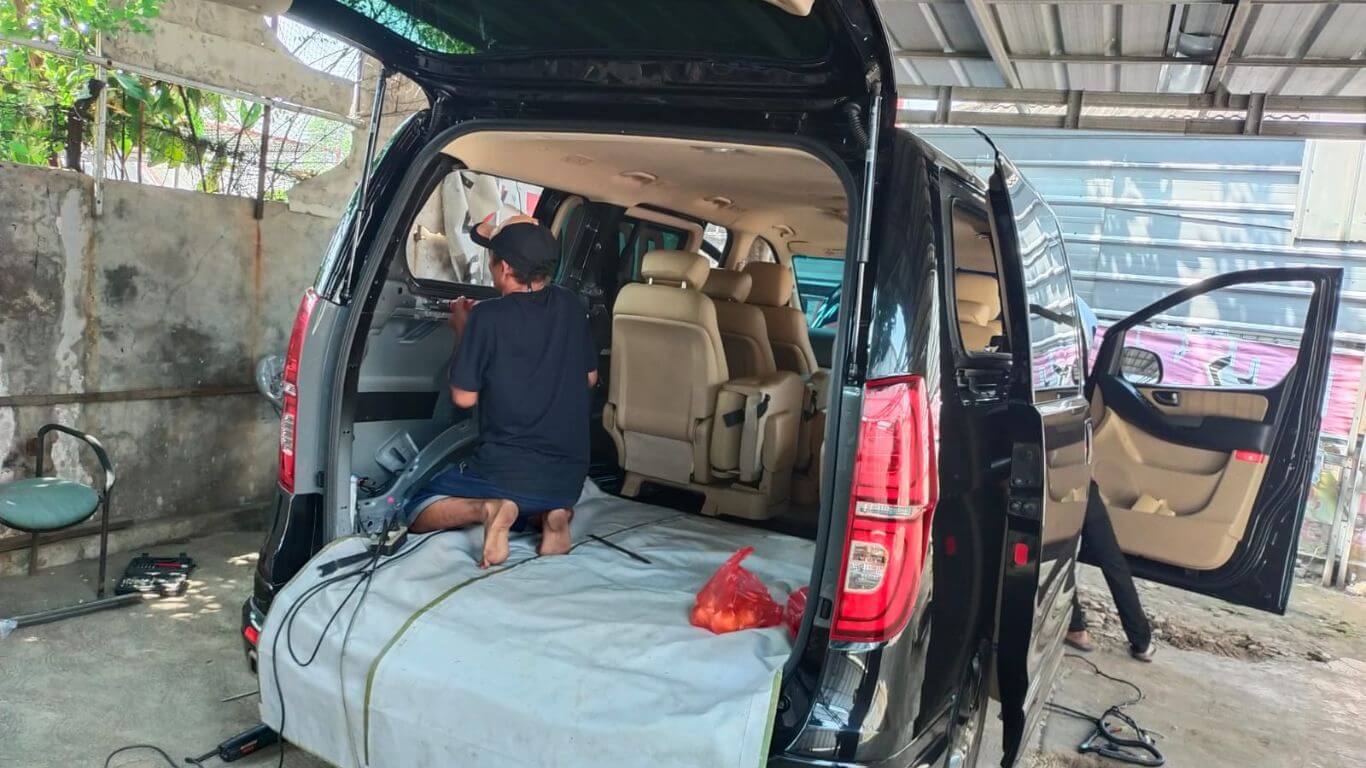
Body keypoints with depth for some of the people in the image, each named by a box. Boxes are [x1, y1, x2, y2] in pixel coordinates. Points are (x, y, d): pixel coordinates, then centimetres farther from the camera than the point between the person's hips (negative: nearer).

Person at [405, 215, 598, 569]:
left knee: (415, 512, 16)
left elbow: (464, 397, -7)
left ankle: (488, 508, -11)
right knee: (549, 499, 39)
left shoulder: (488, 316, -15)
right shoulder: (570, 305, 1)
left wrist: (462, 331, 6)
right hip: (569, 478, 5)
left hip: (504, 472, -5)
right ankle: (550, 515, 4)